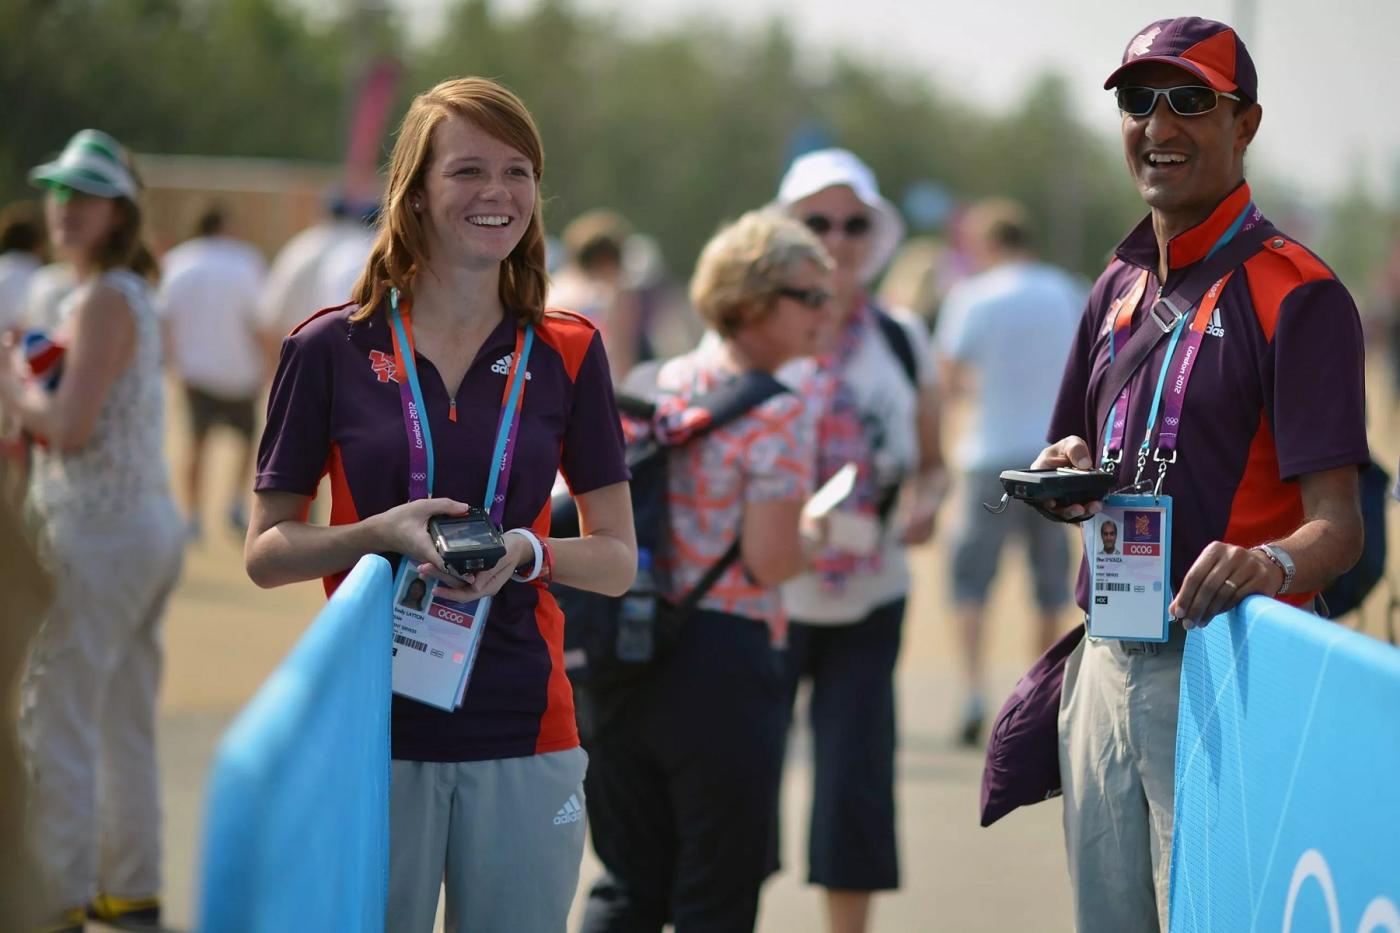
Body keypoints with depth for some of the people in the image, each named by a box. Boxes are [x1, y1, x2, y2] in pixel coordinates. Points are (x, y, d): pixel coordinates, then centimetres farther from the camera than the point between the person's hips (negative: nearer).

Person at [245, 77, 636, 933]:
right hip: (371, 724, -1)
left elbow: (618, 561, 8)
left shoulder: (567, 354, 7)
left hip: (524, 733, 2)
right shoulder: (331, 349, 2)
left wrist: (526, 553, -12)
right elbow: (266, 554, 4)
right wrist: (382, 534, -14)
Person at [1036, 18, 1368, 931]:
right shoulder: (1120, 284, 15)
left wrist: (1274, 563, -39)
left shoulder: (1297, 294, -10)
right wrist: (1068, 477, -1)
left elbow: (1338, 522, -17)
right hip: (1109, 661, 7)